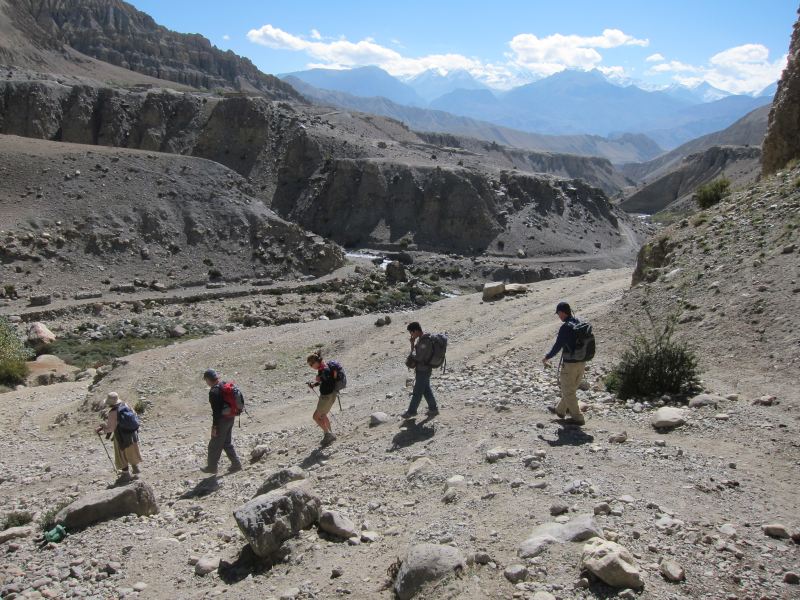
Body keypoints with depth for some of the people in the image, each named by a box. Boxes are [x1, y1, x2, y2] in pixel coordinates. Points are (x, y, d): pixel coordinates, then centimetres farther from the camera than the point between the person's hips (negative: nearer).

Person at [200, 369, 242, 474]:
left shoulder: (214, 391, -20)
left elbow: (216, 410, -22)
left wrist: (214, 426, -17)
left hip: (222, 419, -9)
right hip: (231, 417, 9)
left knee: (215, 445, 6)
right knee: (227, 443, 19)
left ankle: (212, 467, 18)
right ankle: (236, 464, 19)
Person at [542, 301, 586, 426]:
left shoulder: (565, 327, -20)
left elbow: (557, 346, -15)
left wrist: (547, 357, 1)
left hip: (569, 364, -8)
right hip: (582, 363, 8)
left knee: (568, 392, 7)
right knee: (571, 389, 22)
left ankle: (578, 418, 9)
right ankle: (560, 410, 40)